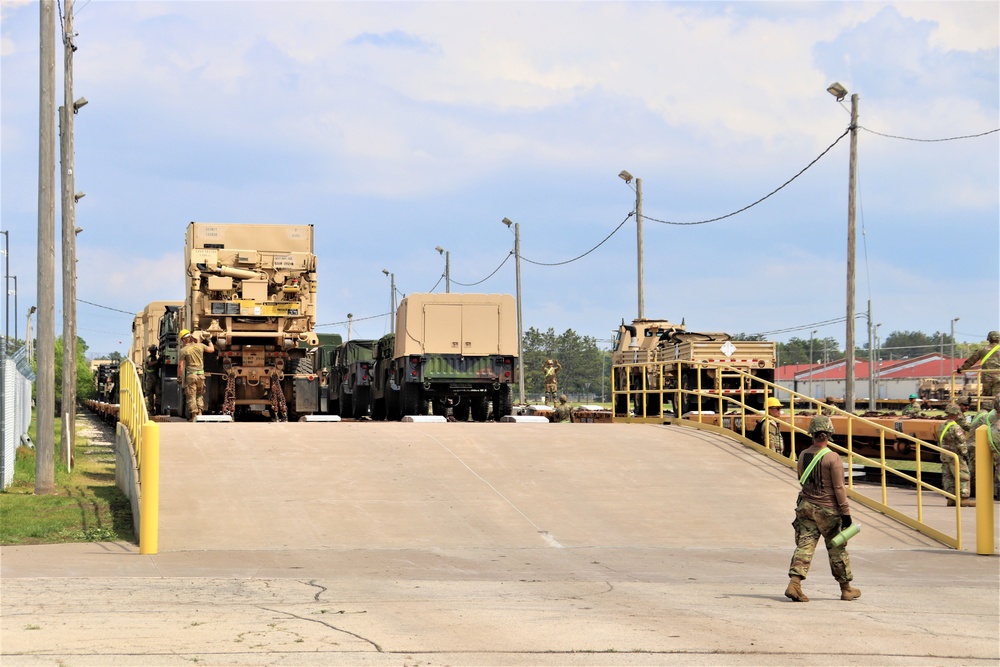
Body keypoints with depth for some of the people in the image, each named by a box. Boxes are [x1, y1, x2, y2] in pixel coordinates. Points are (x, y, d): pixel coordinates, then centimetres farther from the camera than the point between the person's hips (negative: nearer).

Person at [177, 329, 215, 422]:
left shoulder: (183, 350, -9)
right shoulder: (200, 346, 2)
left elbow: (180, 365, -9)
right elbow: (212, 349, 19)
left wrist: (179, 376, 4)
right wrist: (209, 340, 36)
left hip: (190, 375, -4)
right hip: (201, 374, 4)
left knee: (191, 396, 1)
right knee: (200, 395, 18)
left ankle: (194, 415, -2)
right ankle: (200, 413, 12)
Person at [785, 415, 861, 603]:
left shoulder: (803, 456, 2)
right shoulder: (832, 458, -14)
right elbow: (839, 488, -13)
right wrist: (846, 513, -9)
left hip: (806, 507, 4)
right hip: (828, 510, -4)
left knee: (804, 546, 1)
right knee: (837, 549, 9)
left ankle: (794, 583, -16)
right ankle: (846, 589, 21)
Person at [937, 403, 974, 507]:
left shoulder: (941, 427, 12)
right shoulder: (955, 427, -16)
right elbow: (961, 443, -17)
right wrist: (965, 454, -8)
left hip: (944, 456, 9)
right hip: (955, 456, -9)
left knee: (948, 478, 9)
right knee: (963, 478, -5)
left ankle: (951, 499, 10)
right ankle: (964, 499, -9)